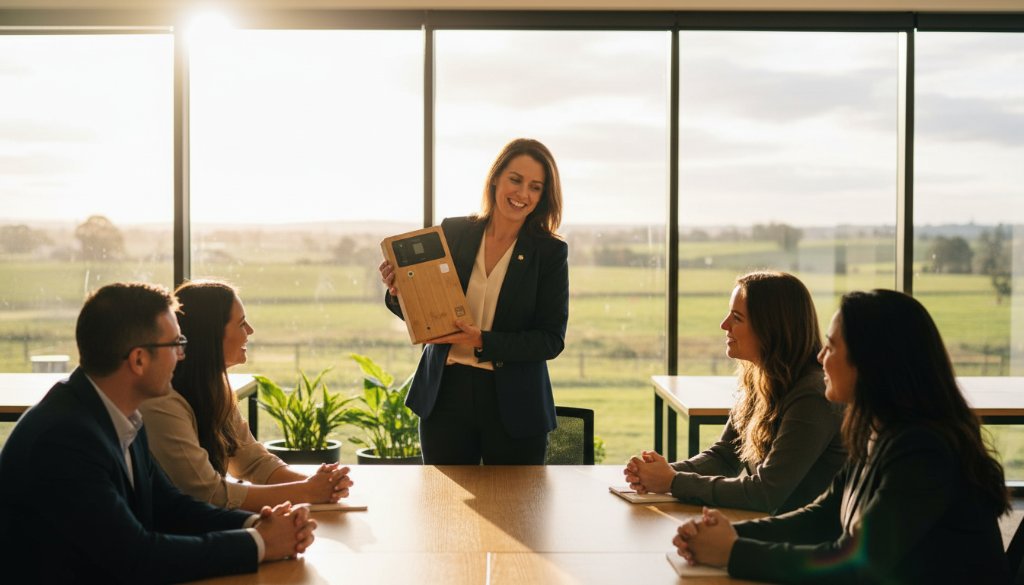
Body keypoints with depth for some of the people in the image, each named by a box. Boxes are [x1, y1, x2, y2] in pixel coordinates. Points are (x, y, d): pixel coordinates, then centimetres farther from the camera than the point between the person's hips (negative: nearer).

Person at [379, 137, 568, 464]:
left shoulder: (550, 252, -4)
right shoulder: (453, 232, 2)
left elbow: (552, 339, -8)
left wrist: (483, 342, -19)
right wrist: (399, 293, -13)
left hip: (514, 406, -1)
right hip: (446, 396, 2)